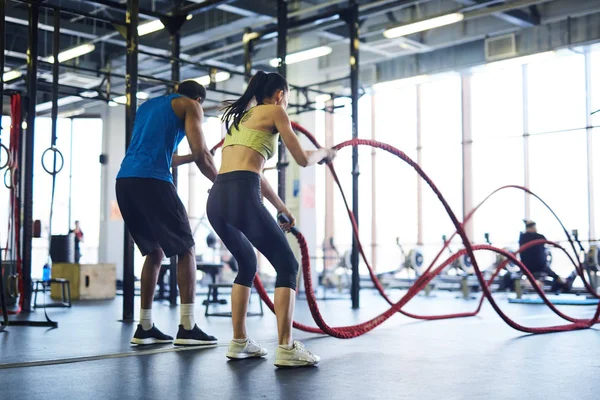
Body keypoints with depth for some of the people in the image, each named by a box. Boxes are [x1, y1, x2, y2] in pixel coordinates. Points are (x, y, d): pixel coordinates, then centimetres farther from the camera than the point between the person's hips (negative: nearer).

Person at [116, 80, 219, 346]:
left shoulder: (148, 105, 31)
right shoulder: (190, 105, 10)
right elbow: (200, 152, -3)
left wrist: (189, 158, 48)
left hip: (124, 181, 7)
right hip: (151, 181, -7)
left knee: (155, 251, 17)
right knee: (185, 250, 1)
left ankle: (144, 328, 14)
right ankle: (187, 328, -6)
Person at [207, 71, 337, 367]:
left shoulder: (241, 117, 30)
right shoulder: (275, 112, 8)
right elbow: (302, 159, 7)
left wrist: (282, 208, 41)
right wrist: (323, 153, 30)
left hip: (216, 200, 8)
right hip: (241, 198, -8)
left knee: (247, 265, 25)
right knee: (287, 265, 3)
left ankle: (239, 342, 24)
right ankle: (286, 348, -4)